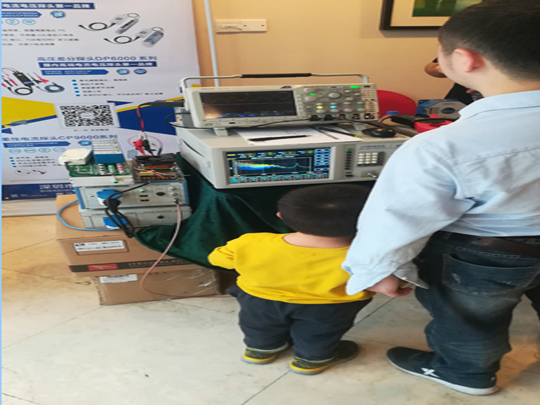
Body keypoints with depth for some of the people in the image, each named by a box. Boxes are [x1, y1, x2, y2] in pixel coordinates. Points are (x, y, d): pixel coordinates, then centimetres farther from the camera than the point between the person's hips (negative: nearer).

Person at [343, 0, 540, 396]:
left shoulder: (440, 148, -35)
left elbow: (398, 218, -25)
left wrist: (376, 269, -9)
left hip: (482, 256, -4)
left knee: (467, 316, 23)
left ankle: (466, 372, 52)